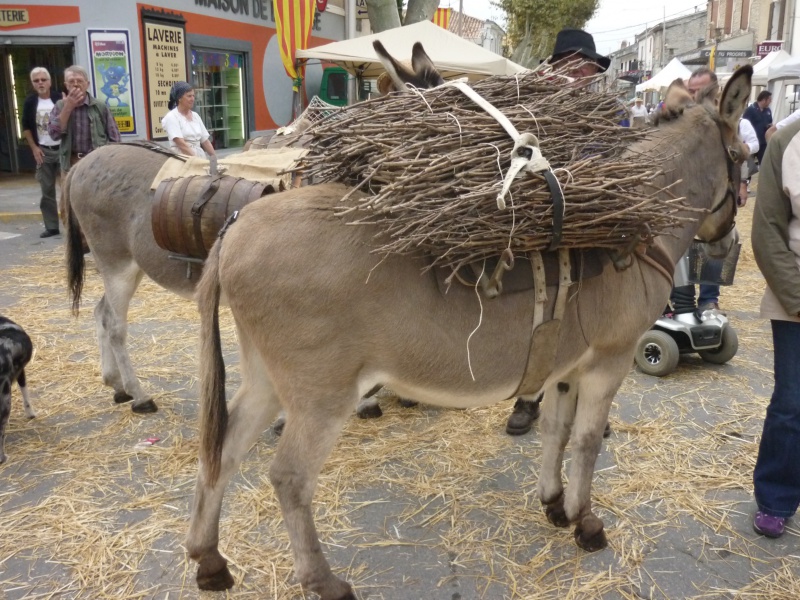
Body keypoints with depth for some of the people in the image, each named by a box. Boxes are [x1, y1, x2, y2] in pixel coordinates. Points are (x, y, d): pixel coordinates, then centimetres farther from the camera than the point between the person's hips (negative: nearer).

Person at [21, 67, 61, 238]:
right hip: (43, 151, 3)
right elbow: (26, 128, 10)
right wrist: (34, 148, 0)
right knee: (47, 191, 6)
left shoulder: (60, 99, -5)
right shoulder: (30, 102, 3)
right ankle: (51, 226, 12)